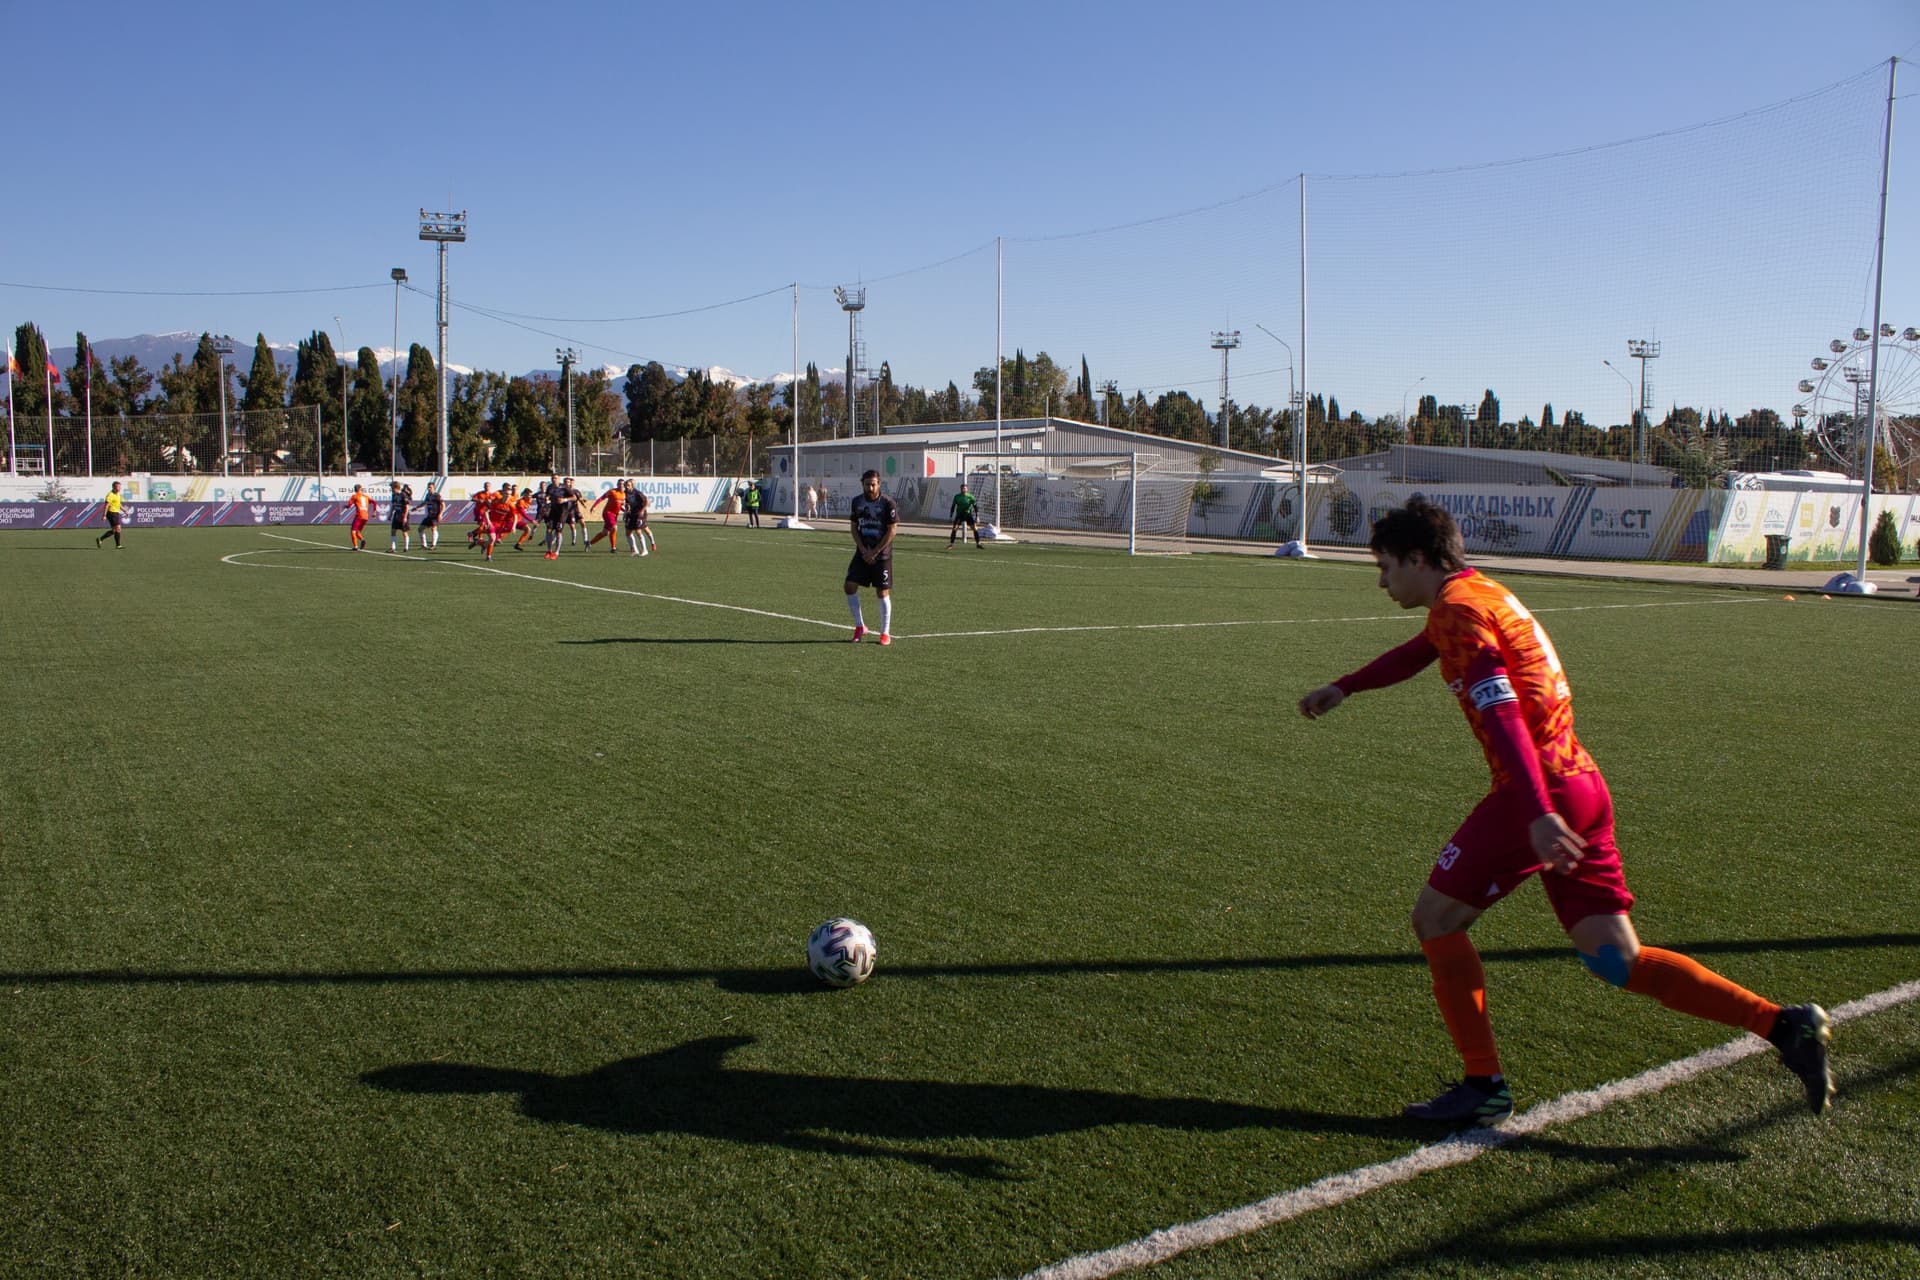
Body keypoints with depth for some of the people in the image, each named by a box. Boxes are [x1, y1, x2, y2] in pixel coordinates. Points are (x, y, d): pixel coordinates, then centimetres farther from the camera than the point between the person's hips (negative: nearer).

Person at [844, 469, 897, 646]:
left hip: (882, 555, -4)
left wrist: (874, 552, -13)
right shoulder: (857, 502, 5)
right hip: (862, 553, 4)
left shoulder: (887, 503, -11)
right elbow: (854, 527, 10)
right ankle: (860, 626, 9)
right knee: (850, 586, -6)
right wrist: (863, 550, -5)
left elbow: (892, 530, -12)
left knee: (883, 592, -2)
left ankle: (885, 632, 11)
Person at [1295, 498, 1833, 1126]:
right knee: (1619, 961, 8)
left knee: (1436, 918, 2)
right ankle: (1784, 1025, 2)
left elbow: (1501, 711, -23)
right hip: (1583, 785, 9)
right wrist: (1343, 687, 52)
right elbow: (1416, 652, 40)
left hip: (1538, 790, -9)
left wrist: (1538, 813, -32)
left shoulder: (1458, 607, -10)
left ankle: (1484, 1085, 7)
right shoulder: (1479, 594, 21)